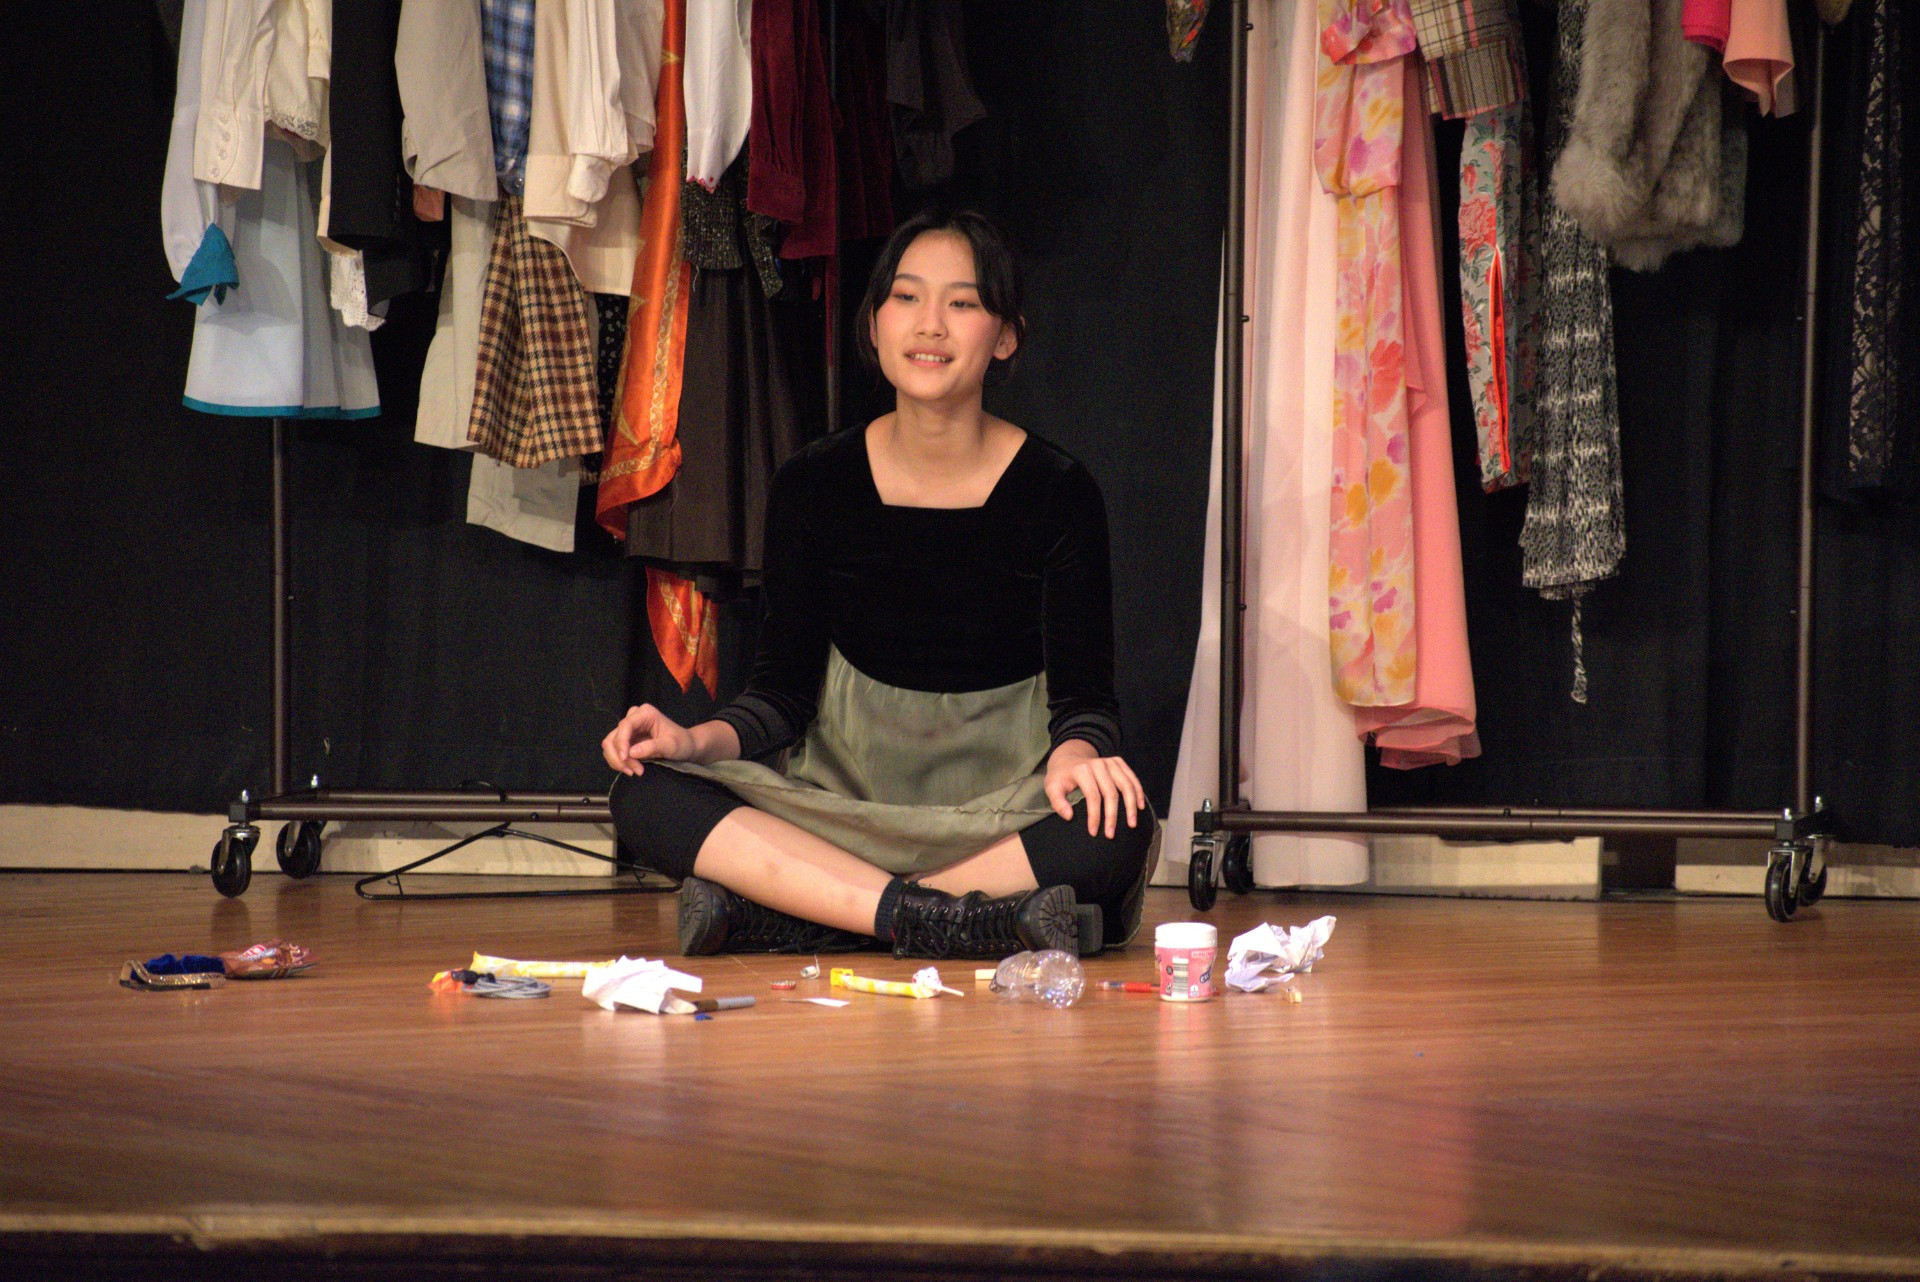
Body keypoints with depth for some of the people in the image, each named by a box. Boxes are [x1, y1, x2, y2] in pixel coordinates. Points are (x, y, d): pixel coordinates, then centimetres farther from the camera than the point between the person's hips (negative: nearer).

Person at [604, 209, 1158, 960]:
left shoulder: (1057, 495, -3)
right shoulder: (813, 488, 3)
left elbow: (1083, 694, -6)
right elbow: (785, 689, 4)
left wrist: (1077, 754, -30)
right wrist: (696, 740, -17)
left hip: (1001, 806, -1)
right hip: (848, 801, 2)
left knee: (1114, 832, -37)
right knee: (647, 798, -25)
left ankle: (773, 914, -31)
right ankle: (942, 920, -34)